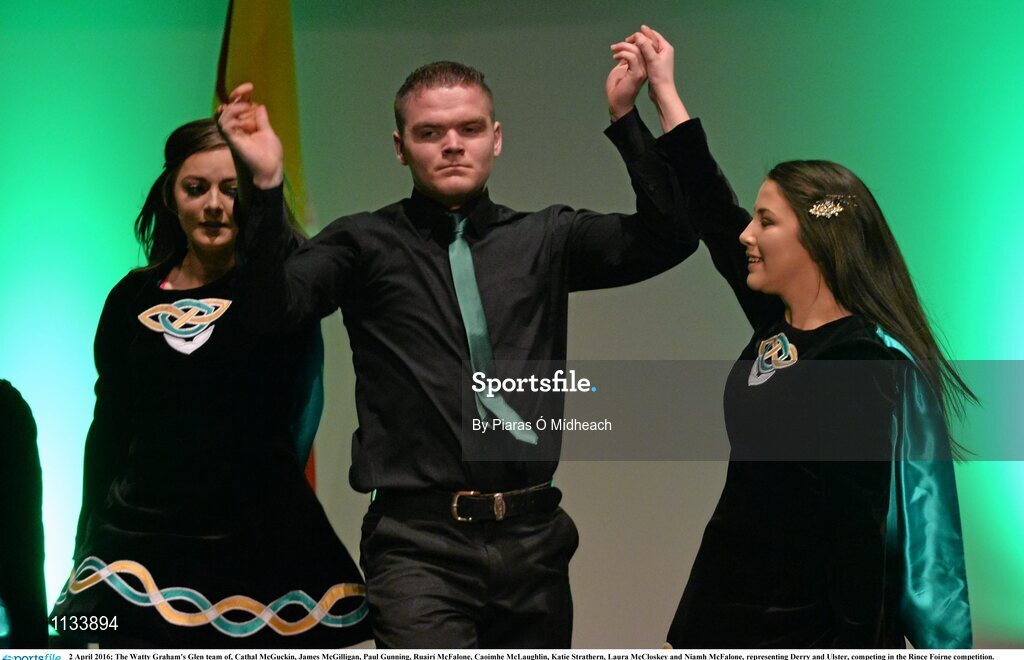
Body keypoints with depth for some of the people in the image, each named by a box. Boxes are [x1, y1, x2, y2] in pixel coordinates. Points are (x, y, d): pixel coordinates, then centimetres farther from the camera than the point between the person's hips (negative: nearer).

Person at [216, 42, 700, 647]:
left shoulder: (546, 239, 10)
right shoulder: (366, 245, 3)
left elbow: (669, 238, 0)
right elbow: (274, 306, -12)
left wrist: (626, 119, -11)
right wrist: (268, 185, -25)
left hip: (533, 538, 4)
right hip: (419, 542, -3)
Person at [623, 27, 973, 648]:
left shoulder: (863, 365, -18)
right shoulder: (778, 325, 5)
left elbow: (859, 530, -19)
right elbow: (712, 212, 16)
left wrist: (857, 641, -19)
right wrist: (664, 95, 21)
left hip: (806, 622, -8)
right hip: (729, 600, 8)